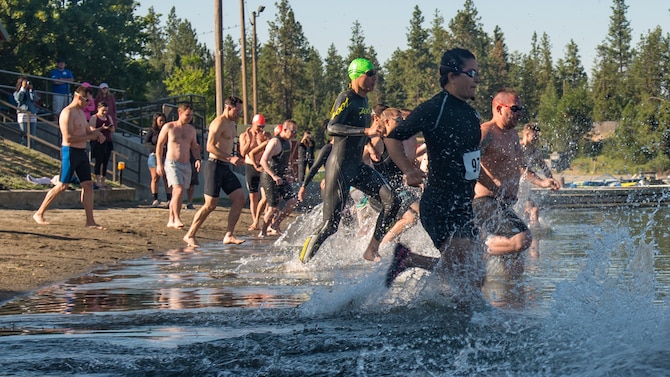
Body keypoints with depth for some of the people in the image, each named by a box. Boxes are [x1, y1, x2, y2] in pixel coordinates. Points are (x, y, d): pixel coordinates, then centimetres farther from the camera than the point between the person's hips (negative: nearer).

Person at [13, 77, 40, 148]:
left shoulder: (30, 92, 16)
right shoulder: (17, 92, 10)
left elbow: (35, 99, -1)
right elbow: (18, 98, -11)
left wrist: (31, 89, -5)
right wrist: (23, 88, -9)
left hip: (32, 115, 3)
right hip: (23, 114, -3)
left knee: (32, 136, 1)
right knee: (24, 136, -6)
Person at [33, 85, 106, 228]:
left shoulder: (81, 113, 17)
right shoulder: (67, 113, -14)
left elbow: (87, 132, 26)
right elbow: (68, 137, -23)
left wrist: (97, 133, 3)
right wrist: (90, 136, -17)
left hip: (82, 152, 9)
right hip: (70, 152, -9)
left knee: (88, 185, 3)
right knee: (62, 186, -7)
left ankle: (90, 221, 4)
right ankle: (39, 214, 3)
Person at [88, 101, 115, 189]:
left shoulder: (109, 117, 16)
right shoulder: (94, 118, -2)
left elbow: (113, 130, 18)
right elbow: (92, 130, -11)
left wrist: (111, 128, -5)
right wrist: (102, 128, -22)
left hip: (108, 142, 6)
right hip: (98, 143, -6)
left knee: (105, 162, 3)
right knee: (98, 161, -9)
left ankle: (103, 181, 7)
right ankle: (98, 181, -7)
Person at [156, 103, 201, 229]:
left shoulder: (191, 129, 10)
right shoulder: (169, 127, -3)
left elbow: (194, 146, 20)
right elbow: (159, 145, 2)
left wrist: (197, 159, 2)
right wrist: (159, 164, -2)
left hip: (186, 165, 5)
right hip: (172, 163, -5)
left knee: (176, 193, 9)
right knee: (179, 190, -20)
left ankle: (170, 221, 17)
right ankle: (176, 218, -15)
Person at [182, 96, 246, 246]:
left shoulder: (232, 124, 17)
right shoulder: (219, 123, -13)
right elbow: (210, 147, -23)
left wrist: (237, 157, 17)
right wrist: (230, 158, -28)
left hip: (226, 168, 9)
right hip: (215, 166, -9)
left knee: (240, 199, 0)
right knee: (210, 205, -8)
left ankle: (228, 235, 2)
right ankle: (190, 235, 3)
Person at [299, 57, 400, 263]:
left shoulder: (364, 100, 12)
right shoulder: (346, 98, -14)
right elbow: (332, 128, -29)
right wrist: (366, 131, -36)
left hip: (357, 167, 8)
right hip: (340, 167, -8)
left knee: (391, 201, -7)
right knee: (330, 224, -7)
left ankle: (372, 250, -1)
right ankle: (303, 261, 9)